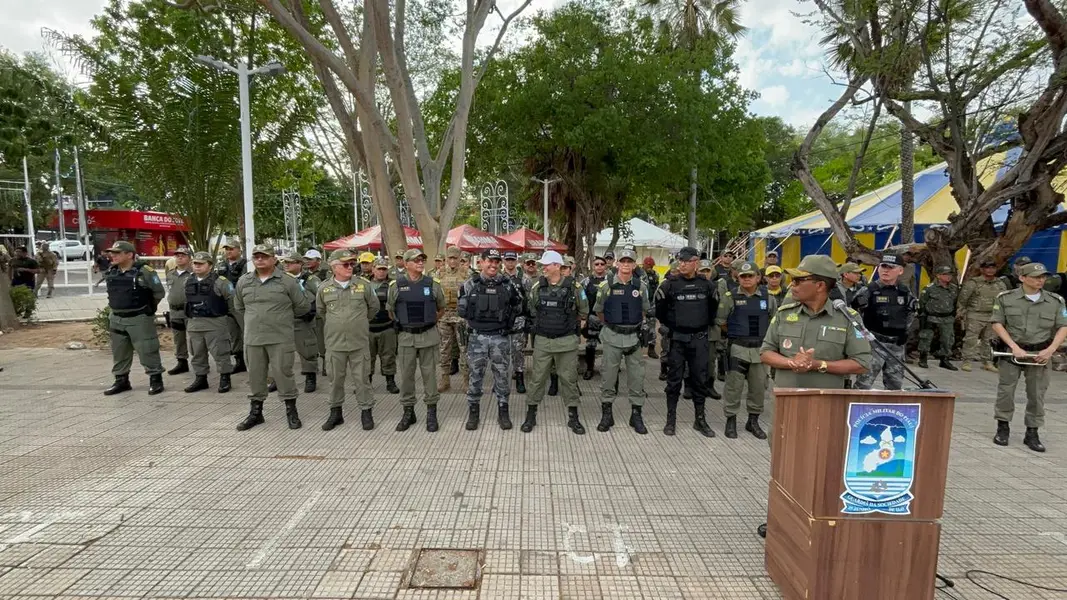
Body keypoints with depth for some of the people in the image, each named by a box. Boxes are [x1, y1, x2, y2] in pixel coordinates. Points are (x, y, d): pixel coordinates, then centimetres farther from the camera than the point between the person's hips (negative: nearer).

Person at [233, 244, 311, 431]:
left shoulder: (287, 281, -6)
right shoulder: (243, 281, 8)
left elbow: (303, 306, 1)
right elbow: (239, 308, 23)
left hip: (280, 338, -4)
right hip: (253, 338, 4)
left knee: (283, 373, 0)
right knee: (255, 375, 12)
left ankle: (291, 411, 13)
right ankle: (255, 412, 26)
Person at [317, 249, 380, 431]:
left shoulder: (364, 285, -4)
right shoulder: (324, 288, 0)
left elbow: (374, 307, 10)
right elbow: (320, 310, 18)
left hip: (359, 341, -1)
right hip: (335, 342, 1)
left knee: (362, 378, 5)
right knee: (336, 378, 11)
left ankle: (366, 412, 16)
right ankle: (336, 412, 24)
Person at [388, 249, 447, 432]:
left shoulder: (432, 284, 0)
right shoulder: (396, 285, -2)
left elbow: (441, 309, 13)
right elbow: (391, 311, 11)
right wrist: (402, 324, 12)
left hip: (429, 336, 0)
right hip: (406, 337, 0)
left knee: (429, 374, 6)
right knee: (406, 375, 7)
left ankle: (431, 413, 17)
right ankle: (408, 412, 21)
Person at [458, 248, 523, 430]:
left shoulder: (508, 284, 0)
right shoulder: (470, 284, -1)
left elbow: (518, 306, 10)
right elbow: (461, 309, 8)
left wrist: (508, 317, 0)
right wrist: (473, 316, -1)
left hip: (501, 337, 0)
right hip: (477, 337, 0)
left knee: (502, 375, 8)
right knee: (475, 375, 8)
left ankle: (503, 411, 21)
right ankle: (473, 411, 22)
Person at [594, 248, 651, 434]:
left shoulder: (641, 286, 2)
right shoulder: (607, 284, -5)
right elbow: (598, 310, 7)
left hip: (634, 337, 2)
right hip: (612, 337, -2)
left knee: (636, 377, 6)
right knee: (609, 376, 5)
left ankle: (636, 415, 19)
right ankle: (606, 415, 17)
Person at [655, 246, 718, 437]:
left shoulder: (706, 285, 2)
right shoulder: (670, 285, -5)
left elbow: (714, 307, 18)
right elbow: (660, 309, 6)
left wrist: (706, 324, 13)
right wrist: (669, 324, 7)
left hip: (699, 339, 2)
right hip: (677, 339, -2)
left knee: (700, 379, 8)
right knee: (674, 379, 3)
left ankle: (700, 419, 20)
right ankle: (671, 419, 13)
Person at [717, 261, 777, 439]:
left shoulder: (768, 297, 3)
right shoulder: (730, 297, -5)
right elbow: (720, 321, 3)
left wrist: (763, 334, 11)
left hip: (761, 348, 3)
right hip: (737, 348, -3)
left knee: (759, 386, 11)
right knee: (734, 385, 2)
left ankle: (753, 421, 26)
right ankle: (731, 420, 16)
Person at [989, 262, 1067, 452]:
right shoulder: (1006, 298, -3)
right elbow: (997, 323, -4)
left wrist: (1051, 349, -9)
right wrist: (1014, 347, -12)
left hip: (1040, 354, 2)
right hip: (1011, 351, -2)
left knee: (1037, 395, 6)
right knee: (1006, 390, 3)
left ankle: (1032, 433, 18)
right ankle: (1003, 428, 18)